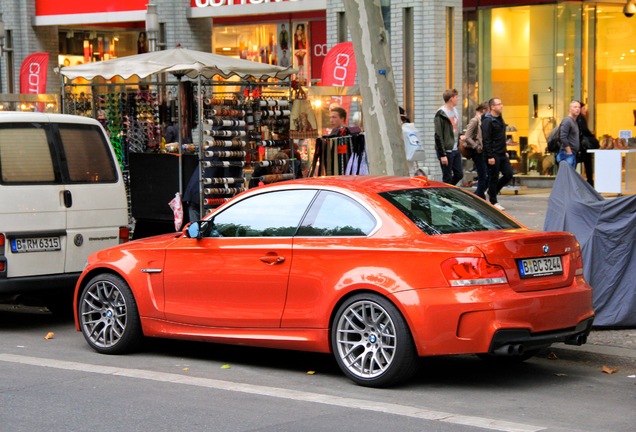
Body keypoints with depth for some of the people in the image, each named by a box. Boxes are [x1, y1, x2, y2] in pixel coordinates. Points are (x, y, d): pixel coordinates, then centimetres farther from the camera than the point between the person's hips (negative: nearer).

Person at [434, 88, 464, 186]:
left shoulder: (454, 111, 13)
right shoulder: (441, 114, -14)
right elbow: (438, 136, -17)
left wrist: (459, 137, 8)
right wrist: (442, 155, -19)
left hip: (455, 150, 8)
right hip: (446, 151, -8)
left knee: (459, 174, 11)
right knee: (447, 178, -1)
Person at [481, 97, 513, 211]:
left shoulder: (500, 119, 15)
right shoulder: (487, 121, -14)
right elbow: (486, 140, -18)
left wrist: (505, 151, 20)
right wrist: (490, 156, -21)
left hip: (502, 154, 9)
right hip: (493, 155, -9)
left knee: (509, 174, 5)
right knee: (493, 178, -1)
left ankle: (492, 192, 22)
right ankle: (493, 202, 8)